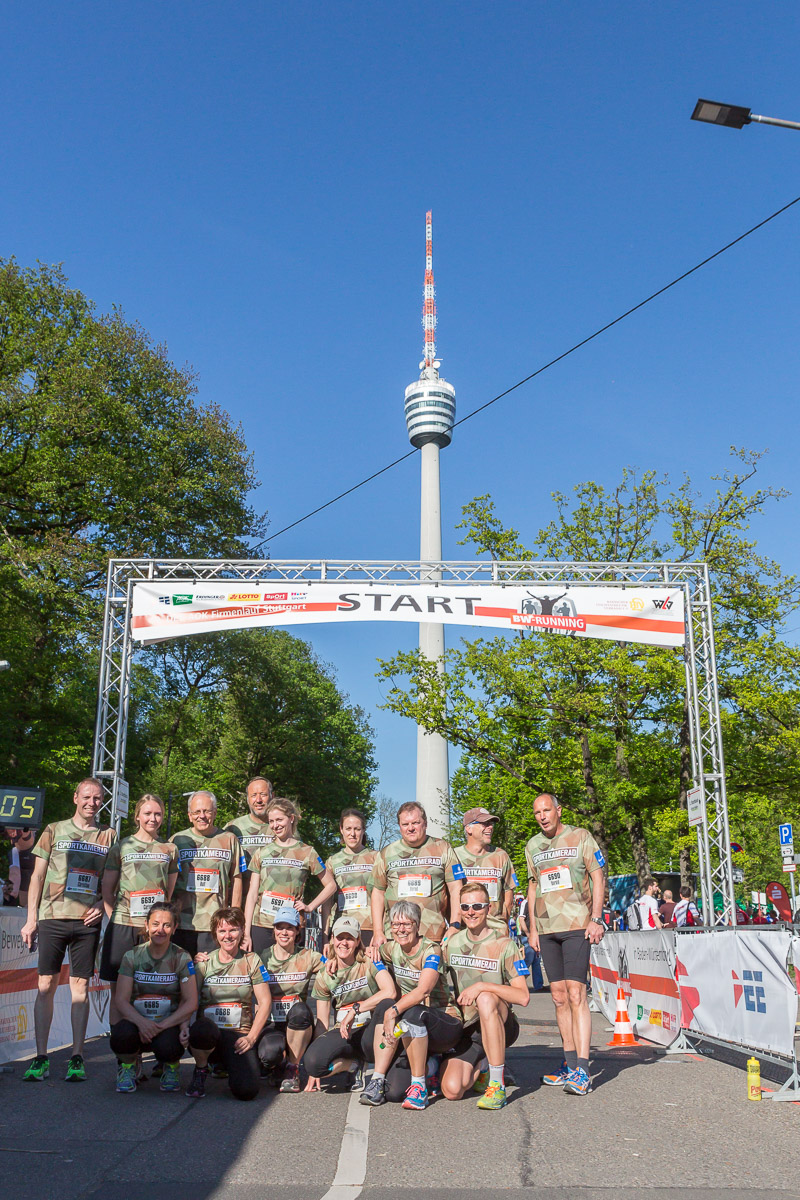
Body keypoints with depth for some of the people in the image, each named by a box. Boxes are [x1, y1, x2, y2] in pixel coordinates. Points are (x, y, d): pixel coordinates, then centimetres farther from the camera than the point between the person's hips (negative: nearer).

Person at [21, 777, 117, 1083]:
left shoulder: (108, 836, 10)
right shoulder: (54, 831, 9)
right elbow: (38, 876, 8)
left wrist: (102, 905, -4)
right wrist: (31, 918, 2)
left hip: (87, 920, 0)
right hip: (52, 917, 0)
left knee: (80, 986, 2)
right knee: (46, 985, -1)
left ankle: (77, 1058, 9)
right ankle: (41, 1058, 7)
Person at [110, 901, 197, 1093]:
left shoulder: (181, 958, -4)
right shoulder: (132, 956, -1)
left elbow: (191, 1003, -7)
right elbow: (121, 1000, -8)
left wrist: (162, 1025, -20)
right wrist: (142, 1022, -27)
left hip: (169, 1024, -1)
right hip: (136, 1021, 1)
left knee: (166, 1047, -33)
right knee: (122, 1036, -33)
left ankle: (172, 1065, 6)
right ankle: (128, 1064, 4)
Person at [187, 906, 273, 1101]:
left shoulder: (251, 961, 6)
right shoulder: (204, 962, 7)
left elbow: (265, 1002, 3)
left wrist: (251, 1037, -7)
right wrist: (185, 1026, -19)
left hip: (239, 1034, 0)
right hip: (209, 1029, 0)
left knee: (247, 1090, -24)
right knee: (201, 1030, -38)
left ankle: (233, 1064, 14)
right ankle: (201, 1070, -4)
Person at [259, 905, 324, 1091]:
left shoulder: (309, 957, 3)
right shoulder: (263, 958, 4)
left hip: (298, 1024, 1)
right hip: (271, 1024, 0)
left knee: (300, 1010, -33)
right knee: (269, 1052, -32)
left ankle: (292, 1069, -12)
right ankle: (276, 1066, 7)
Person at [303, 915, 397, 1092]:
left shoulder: (369, 963, -3)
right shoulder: (324, 976, 4)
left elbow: (390, 992, -21)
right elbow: (322, 1023, 5)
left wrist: (355, 1010, -22)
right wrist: (314, 1071, -1)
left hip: (371, 1031, -2)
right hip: (343, 1033, 2)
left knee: (386, 1005, -34)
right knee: (312, 1061, -29)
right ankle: (355, 1065, 3)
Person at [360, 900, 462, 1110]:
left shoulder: (431, 950, -15)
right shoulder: (391, 949, 3)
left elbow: (423, 991, -32)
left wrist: (393, 1012, -42)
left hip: (446, 1022, -4)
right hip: (414, 1029, 4)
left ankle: (419, 1086, -25)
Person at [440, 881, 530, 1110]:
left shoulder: (504, 945, -8)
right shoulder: (451, 943, 6)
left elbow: (523, 997, -17)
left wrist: (482, 986, -25)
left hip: (501, 1024, -3)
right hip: (466, 1029, 3)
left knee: (486, 998, -36)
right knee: (451, 1090, -20)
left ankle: (497, 1084, -25)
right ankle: (482, 1067, 16)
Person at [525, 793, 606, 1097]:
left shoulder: (580, 837, 0)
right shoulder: (532, 846, 13)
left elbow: (598, 877, -1)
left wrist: (596, 919, -9)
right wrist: (533, 928, 14)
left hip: (576, 926, -5)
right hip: (547, 929, 5)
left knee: (575, 994, -12)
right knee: (559, 997, 7)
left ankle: (582, 1071, -12)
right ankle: (570, 1063, 16)